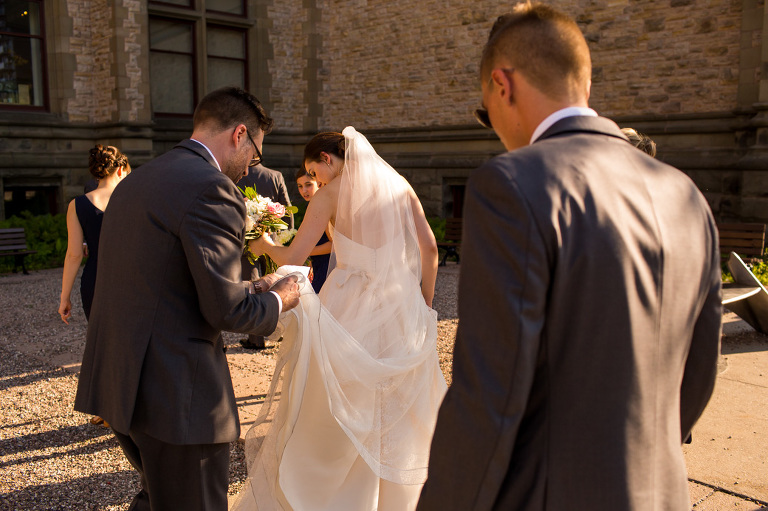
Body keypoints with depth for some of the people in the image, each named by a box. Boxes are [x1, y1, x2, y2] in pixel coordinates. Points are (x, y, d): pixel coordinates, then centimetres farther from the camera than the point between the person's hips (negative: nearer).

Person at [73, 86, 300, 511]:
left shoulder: (134, 181, 12)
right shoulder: (211, 188, -17)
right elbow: (225, 310, -20)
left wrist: (250, 289, 19)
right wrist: (275, 301, 1)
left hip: (116, 381, 9)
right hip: (175, 394, -9)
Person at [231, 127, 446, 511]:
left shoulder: (331, 194, -5)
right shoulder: (398, 185, 7)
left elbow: (293, 257, -8)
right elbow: (429, 248, 2)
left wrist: (264, 246, 12)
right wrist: (424, 303, 10)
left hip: (351, 311, -4)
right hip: (401, 309, 5)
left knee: (327, 415, 12)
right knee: (397, 415, 19)